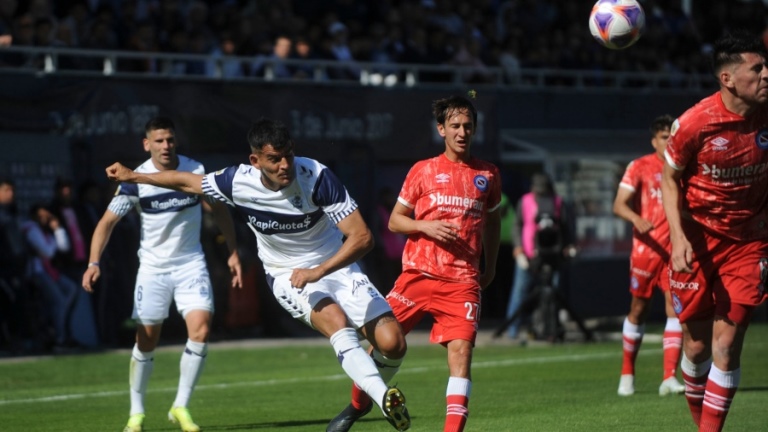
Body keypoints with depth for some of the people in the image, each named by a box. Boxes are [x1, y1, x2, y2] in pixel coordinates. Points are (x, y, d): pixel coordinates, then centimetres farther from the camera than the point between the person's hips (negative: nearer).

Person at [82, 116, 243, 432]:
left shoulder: (196, 170, -7)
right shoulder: (135, 180, -12)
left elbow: (219, 209, 7)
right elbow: (108, 221, -12)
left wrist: (233, 252, 6)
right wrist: (94, 262, -26)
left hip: (191, 264, 1)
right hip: (152, 267, -1)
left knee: (200, 330, -15)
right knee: (146, 340, 0)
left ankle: (181, 407, -3)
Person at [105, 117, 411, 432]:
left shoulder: (316, 177, -25)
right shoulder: (238, 182, -16)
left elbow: (362, 237, -25)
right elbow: (187, 182, 5)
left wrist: (319, 271, -34)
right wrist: (133, 176, 14)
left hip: (336, 266, 0)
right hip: (287, 275, 0)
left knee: (392, 344, -13)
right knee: (337, 321, -33)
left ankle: (362, 401, 17)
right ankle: (385, 398, -43)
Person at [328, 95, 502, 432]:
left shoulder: (488, 175, 9)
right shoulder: (423, 171, 4)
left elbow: (492, 221, 24)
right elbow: (395, 220, 7)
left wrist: (490, 266, 20)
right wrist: (426, 227, -11)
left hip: (462, 281, 0)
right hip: (418, 274, 0)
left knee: (461, 349, -15)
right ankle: (357, 404, 29)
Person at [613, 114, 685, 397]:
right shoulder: (639, 167, -1)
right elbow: (619, 204, -9)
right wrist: (637, 219, -27)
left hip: (675, 249, 2)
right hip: (646, 247, -2)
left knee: (675, 306, -10)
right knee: (638, 309, 7)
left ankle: (669, 378, -13)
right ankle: (627, 374, 23)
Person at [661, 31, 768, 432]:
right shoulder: (694, 123, -17)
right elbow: (670, 177, -3)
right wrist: (678, 237, -13)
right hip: (697, 240, -1)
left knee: (727, 344, -6)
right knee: (696, 344, 5)